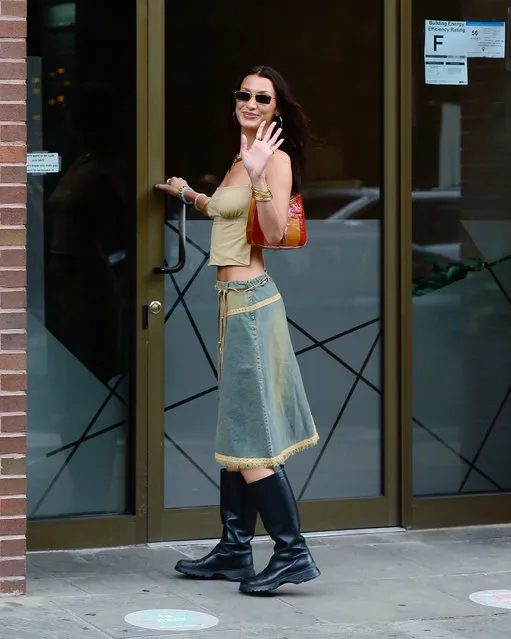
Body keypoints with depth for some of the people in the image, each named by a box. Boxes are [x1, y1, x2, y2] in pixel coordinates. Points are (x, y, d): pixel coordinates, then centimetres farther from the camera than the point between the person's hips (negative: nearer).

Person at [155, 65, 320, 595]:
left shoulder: (276, 158, -10)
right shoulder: (241, 158, 15)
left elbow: (275, 231, -21)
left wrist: (258, 176, -32)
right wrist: (189, 195, 40)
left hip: (251, 298, -9)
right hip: (236, 301, 9)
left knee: (248, 437, -9)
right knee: (236, 429, 12)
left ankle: (292, 552, -5)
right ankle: (234, 550, 18)